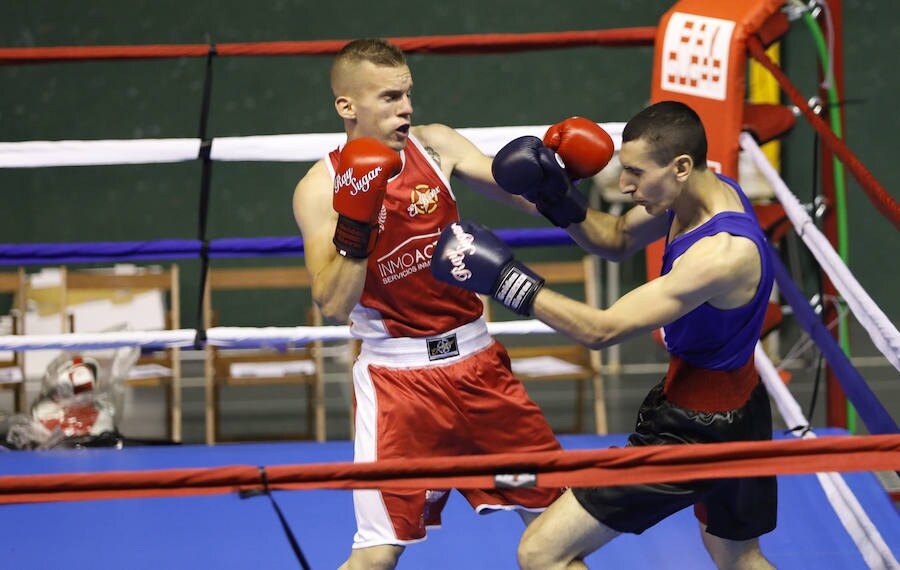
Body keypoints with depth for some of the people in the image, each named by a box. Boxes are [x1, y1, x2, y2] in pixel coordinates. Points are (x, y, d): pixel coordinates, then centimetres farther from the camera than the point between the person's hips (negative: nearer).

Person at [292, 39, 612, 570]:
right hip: (398, 376, -4)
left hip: (477, 359, 4)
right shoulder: (321, 189, -10)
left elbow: (520, 191, -2)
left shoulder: (436, 144, 0)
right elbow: (334, 306, -16)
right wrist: (355, 225, -28)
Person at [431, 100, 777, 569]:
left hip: (695, 427, -10)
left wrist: (504, 277, -27)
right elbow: (617, 239, 11)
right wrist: (561, 201, -8)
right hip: (736, 407, 10)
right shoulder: (703, 192, -4)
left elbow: (603, 330, -29)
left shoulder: (724, 253, -31)